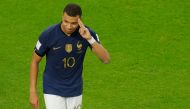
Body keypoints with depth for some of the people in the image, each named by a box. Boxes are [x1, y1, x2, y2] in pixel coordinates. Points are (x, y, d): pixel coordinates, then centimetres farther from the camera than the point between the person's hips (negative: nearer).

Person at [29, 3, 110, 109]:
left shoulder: (86, 33, -14)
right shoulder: (48, 35, -19)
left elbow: (106, 59, -21)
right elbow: (35, 61, -5)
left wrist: (90, 39, -34)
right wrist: (33, 92, -6)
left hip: (75, 91, 3)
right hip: (53, 91, -3)